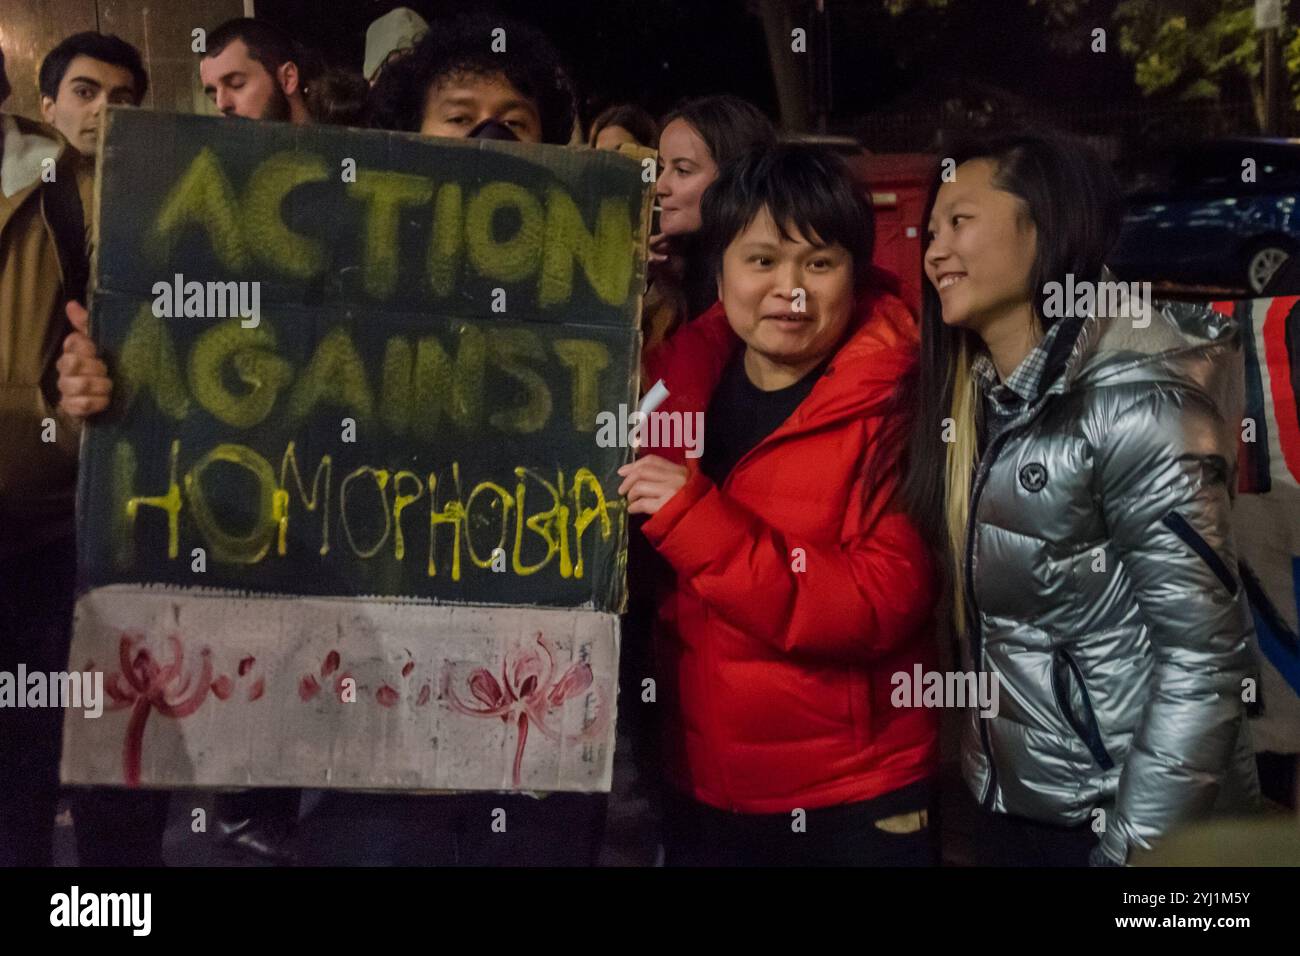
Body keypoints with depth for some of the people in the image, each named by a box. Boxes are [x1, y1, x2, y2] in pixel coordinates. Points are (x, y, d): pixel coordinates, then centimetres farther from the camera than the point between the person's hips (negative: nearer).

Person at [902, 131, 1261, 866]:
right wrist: (984, 766, 3)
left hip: (1122, 812, -6)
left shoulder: (1132, 398, -19)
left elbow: (1204, 654, -21)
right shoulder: (979, 394, 2)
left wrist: (1136, 843, -20)